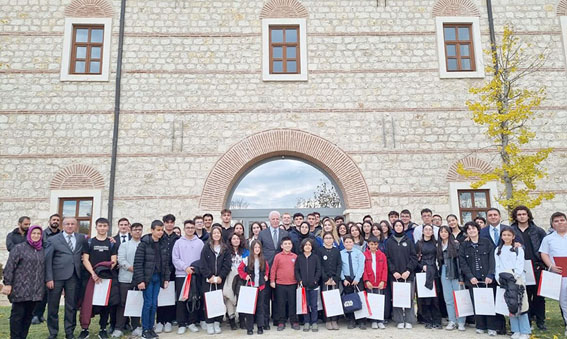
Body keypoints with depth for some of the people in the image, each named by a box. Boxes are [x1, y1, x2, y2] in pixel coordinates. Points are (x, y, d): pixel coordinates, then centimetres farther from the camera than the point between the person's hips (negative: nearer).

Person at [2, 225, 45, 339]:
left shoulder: (41, 250, 13)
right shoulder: (19, 248, -3)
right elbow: (9, 266, -7)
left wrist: (45, 282, 11)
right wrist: (7, 283, -13)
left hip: (35, 290, 5)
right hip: (21, 288, -5)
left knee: (29, 315, 9)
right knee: (17, 314, 0)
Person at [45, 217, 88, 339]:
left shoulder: (82, 238, 9)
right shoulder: (54, 240, 1)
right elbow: (47, 260, -2)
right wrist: (49, 278, -8)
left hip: (74, 277, 2)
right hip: (57, 277, -2)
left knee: (72, 306, 7)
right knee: (53, 306, 7)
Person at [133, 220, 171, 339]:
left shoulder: (164, 244, 5)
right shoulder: (144, 243, -9)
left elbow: (166, 263, 10)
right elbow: (138, 263, -11)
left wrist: (166, 279, 6)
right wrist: (140, 280, -15)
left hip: (158, 278, 4)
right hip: (147, 277, -4)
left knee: (154, 304, 7)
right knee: (148, 303, -2)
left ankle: (151, 328, 19)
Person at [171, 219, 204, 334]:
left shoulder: (200, 242, 6)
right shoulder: (178, 242, 4)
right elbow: (175, 259, -2)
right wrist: (185, 267, -12)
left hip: (196, 275, 1)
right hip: (181, 274, -1)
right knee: (181, 300, 1)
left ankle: (191, 322, 16)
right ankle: (181, 324, 9)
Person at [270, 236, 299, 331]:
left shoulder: (295, 256, 3)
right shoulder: (277, 256, -1)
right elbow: (273, 269, 1)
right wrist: (272, 281, -2)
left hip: (292, 284, 1)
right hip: (280, 284, -1)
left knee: (292, 303, 7)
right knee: (281, 304, 7)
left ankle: (294, 321, 17)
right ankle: (281, 322, 16)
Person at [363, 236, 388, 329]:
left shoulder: (382, 255, 5)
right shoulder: (365, 255, 1)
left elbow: (385, 269, 3)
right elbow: (363, 269, -2)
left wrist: (383, 281, -8)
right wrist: (366, 280, -11)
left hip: (380, 283, 1)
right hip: (369, 283, -1)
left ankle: (380, 321, 11)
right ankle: (374, 321, 13)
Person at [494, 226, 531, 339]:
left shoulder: (518, 249, 6)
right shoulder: (498, 250, 15)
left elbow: (520, 266, -2)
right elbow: (497, 266, 10)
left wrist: (514, 277, -14)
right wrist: (499, 278, -4)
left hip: (516, 279, -3)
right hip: (504, 280, 3)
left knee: (520, 304, -7)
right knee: (510, 305, 3)